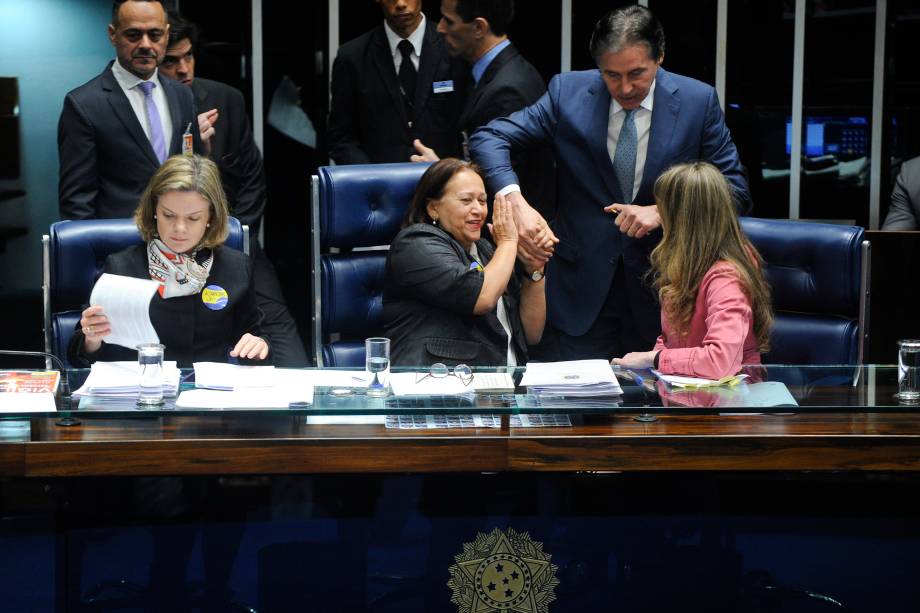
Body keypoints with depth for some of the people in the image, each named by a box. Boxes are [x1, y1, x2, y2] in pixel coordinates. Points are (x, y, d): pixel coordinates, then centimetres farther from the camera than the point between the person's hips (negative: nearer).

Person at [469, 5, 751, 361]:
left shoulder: (698, 102, -5)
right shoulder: (568, 92, -5)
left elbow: (735, 189, -3)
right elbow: (489, 138, -6)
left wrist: (663, 211, -19)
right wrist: (516, 204, -25)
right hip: (582, 288, 0)